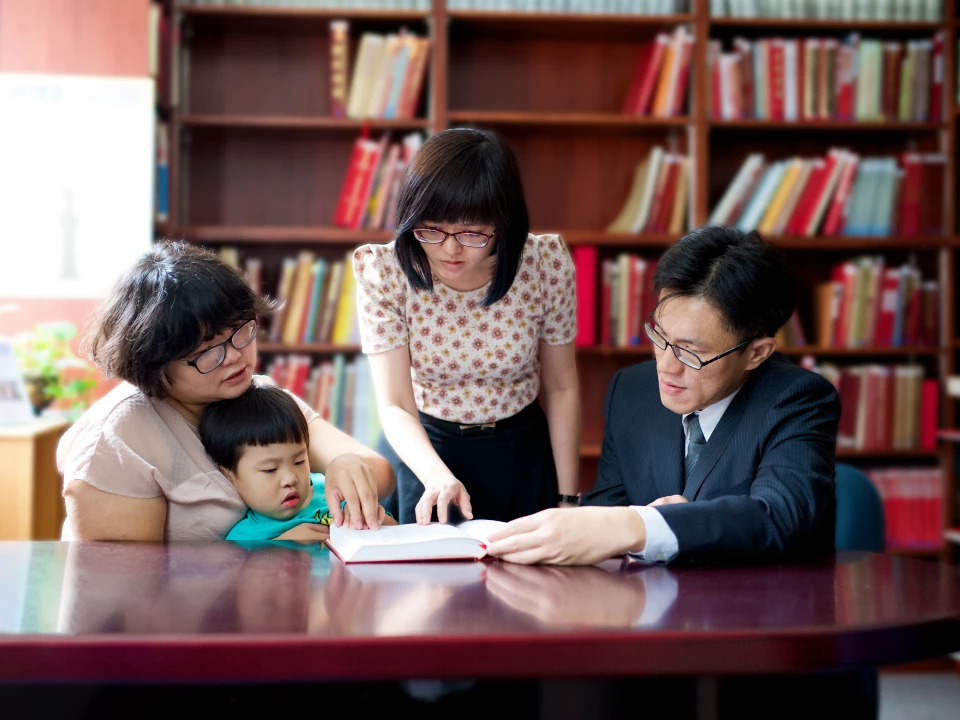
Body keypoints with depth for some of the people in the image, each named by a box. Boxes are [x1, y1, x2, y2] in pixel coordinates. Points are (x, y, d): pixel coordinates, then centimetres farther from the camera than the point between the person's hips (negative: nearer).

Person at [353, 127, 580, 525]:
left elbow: (561, 388, -7)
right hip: (428, 451, -1)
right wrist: (437, 477, -41)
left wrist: (567, 499, -5)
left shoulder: (546, 264, -19)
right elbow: (394, 405, -22)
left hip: (522, 452, 1)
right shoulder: (384, 273, -21)